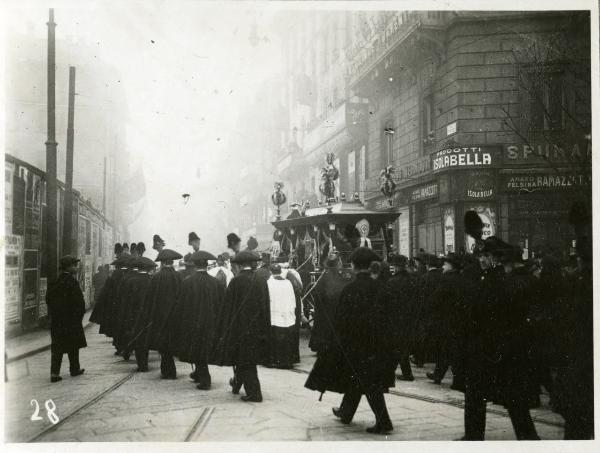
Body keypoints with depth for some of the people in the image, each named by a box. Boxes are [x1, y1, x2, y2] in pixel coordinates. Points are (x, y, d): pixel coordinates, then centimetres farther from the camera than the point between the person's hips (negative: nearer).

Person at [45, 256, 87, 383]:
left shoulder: (55, 282, 6)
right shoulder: (72, 282, -15)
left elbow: (48, 299, 11)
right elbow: (79, 301, -17)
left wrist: (53, 313, 17)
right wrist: (80, 313, -3)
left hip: (56, 319, 5)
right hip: (72, 320, -5)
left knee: (57, 347, 6)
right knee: (73, 345, 11)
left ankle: (54, 373, -2)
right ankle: (74, 369, 22)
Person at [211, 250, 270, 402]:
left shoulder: (236, 281, -13)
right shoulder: (261, 282, -1)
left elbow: (228, 307, -10)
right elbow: (265, 307, 4)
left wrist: (224, 331, -3)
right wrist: (264, 331, 12)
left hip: (239, 325, -5)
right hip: (257, 327, 5)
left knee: (243, 361, 4)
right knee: (249, 359, 19)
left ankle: (253, 393, 1)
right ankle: (237, 384, 36)